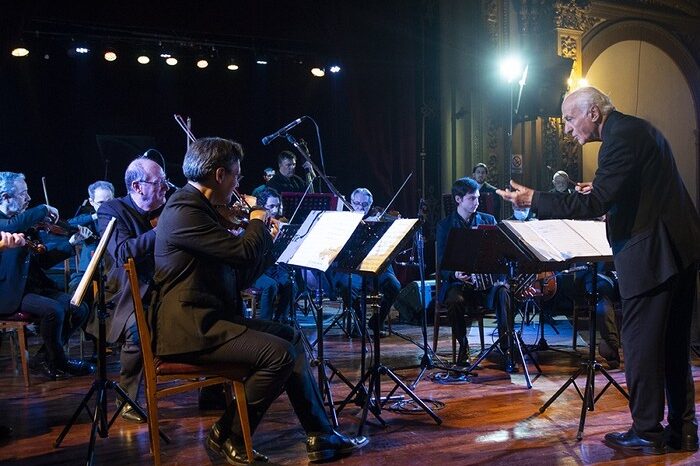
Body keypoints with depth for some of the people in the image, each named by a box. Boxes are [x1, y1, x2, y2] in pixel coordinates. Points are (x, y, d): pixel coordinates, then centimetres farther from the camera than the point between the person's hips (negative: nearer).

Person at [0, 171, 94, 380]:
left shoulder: (23, 223, 14)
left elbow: (42, 260, 15)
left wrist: (70, 243, 4)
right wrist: (43, 210, -21)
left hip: (32, 286, 8)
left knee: (79, 308, -6)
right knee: (54, 309, -29)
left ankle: (45, 356, 8)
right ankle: (58, 362, -5)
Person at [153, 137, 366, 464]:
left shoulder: (197, 207, 16)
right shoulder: (184, 210, -16)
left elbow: (239, 278, 18)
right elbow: (242, 252, -23)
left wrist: (265, 238, 15)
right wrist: (257, 223, -3)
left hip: (209, 318, 11)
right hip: (190, 327, -11)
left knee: (291, 336, 8)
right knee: (279, 354, -20)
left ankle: (320, 436, 7)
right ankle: (227, 437, -1)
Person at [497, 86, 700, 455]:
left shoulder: (621, 136, -15)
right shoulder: (636, 129, 17)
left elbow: (594, 205, -22)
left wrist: (534, 200, -16)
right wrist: (601, 190, 11)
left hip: (650, 253, -10)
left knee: (640, 343, -1)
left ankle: (647, 434, 9)